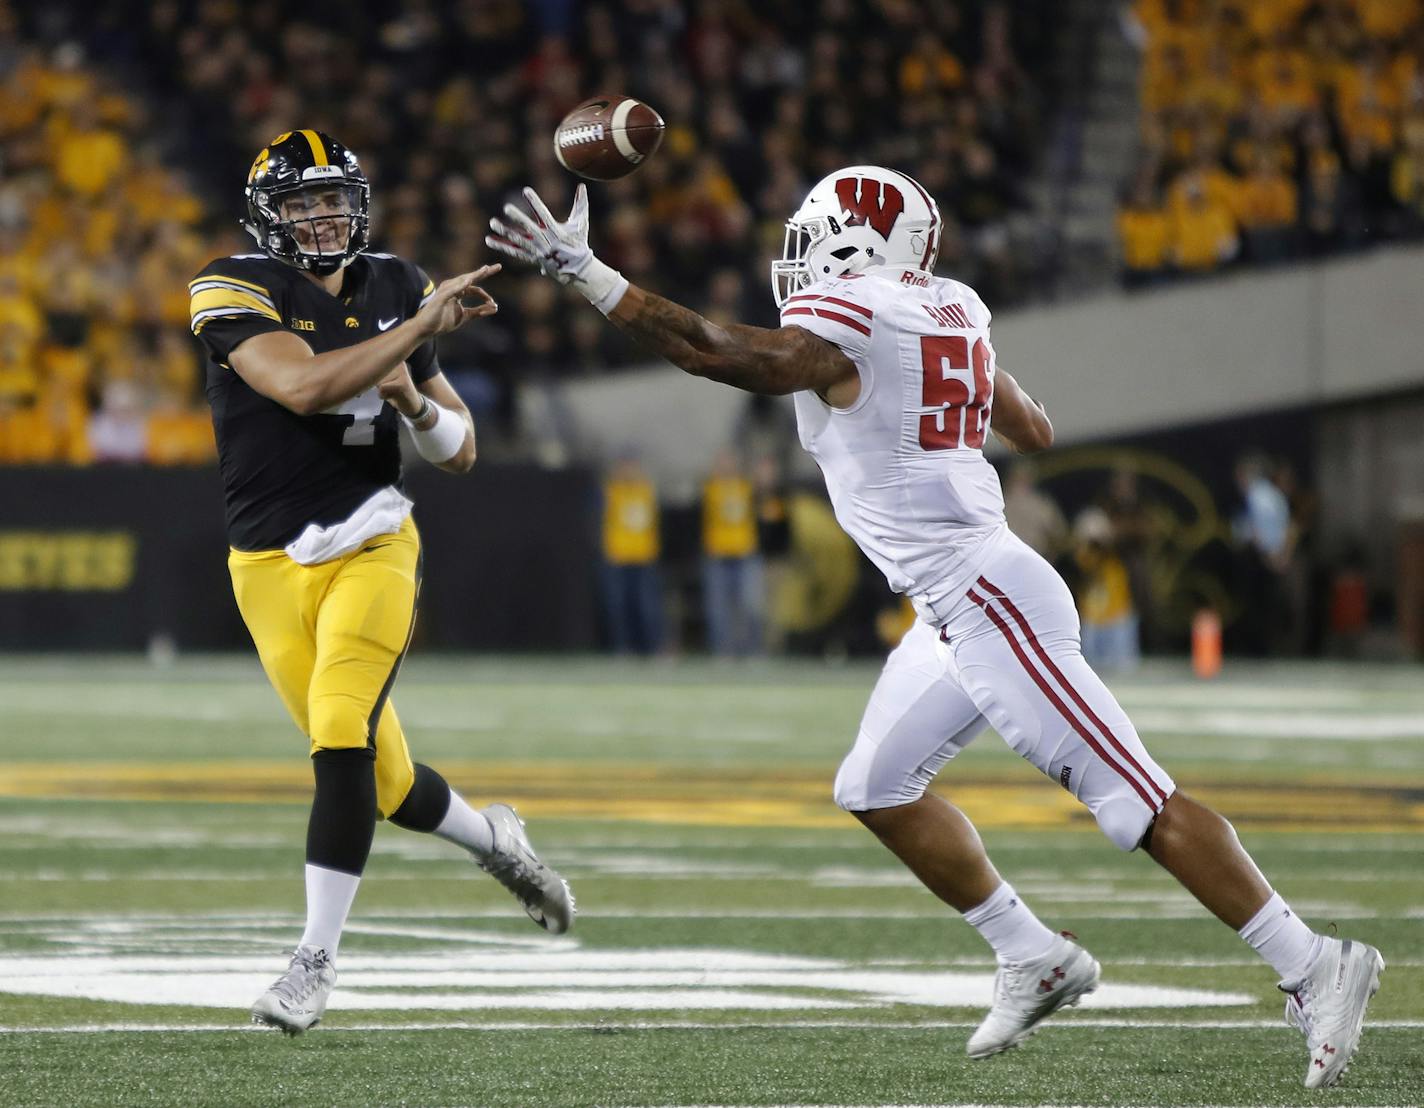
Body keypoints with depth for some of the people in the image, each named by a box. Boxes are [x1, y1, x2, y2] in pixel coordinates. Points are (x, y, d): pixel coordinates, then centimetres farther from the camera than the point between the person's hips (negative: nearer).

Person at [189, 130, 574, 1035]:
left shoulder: (394, 289, 7)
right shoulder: (236, 292, -7)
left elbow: (461, 453, 11)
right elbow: (304, 387, -26)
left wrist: (415, 401, -11)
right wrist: (423, 327, -23)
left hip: (373, 547, 1)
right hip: (275, 569, -1)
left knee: (342, 735, -21)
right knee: (383, 781, 4)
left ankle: (317, 956, -14)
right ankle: (492, 838, 35)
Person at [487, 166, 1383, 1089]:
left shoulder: (844, 329, -13)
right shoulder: (952, 313, 11)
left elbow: (714, 353, -17)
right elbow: (1035, 432, 21)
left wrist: (582, 270, -14)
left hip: (989, 604, -10)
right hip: (958, 611, 10)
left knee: (1138, 804, -9)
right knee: (879, 789, 18)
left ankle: (1316, 968, -8)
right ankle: (1035, 959, 22)